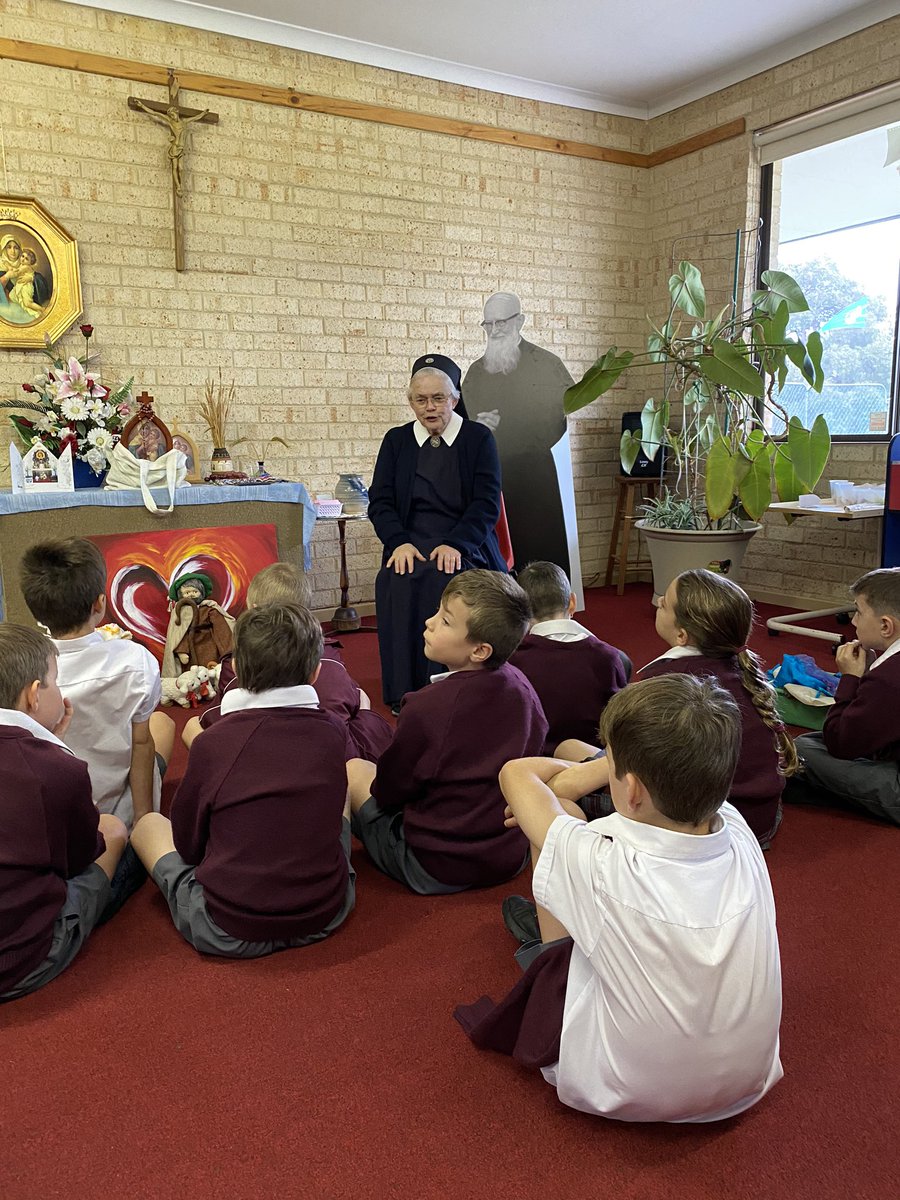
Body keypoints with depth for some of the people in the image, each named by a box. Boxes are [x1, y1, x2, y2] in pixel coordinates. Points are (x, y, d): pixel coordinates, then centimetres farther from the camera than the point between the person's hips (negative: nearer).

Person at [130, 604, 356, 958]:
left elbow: (188, 845, 1)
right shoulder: (333, 733, -5)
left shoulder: (212, 743, -12)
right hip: (326, 918, 3)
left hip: (228, 933, -3)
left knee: (148, 823, 18)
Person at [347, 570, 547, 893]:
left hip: (436, 869, -6)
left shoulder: (426, 708, -27)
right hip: (511, 857, 6)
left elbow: (389, 792, -12)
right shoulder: (521, 686, -8)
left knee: (354, 769, 10)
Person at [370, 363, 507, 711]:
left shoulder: (478, 438, 7)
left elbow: (487, 503, -2)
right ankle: (404, 695, -22)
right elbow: (380, 502, 8)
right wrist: (399, 542, -12)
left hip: (464, 546, -2)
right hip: (411, 544, 2)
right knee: (398, 584, -30)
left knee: (451, 584, -34)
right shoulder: (396, 440, 15)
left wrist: (455, 545, -18)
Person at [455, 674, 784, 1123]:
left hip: (625, 1098, -4)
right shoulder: (743, 843, -18)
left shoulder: (601, 867, -30)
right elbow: (684, 774, 4)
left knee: (560, 813, -3)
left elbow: (516, 772, -12)